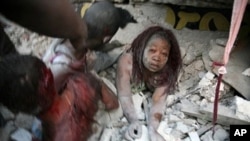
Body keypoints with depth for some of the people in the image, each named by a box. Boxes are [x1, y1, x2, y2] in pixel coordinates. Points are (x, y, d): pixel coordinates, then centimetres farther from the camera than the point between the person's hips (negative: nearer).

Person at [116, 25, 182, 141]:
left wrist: (152, 129, -66)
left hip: (148, 90, 0)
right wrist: (134, 121, -67)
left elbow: (159, 100, -48)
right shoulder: (127, 60, -46)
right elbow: (124, 96, -48)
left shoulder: (167, 70, -41)